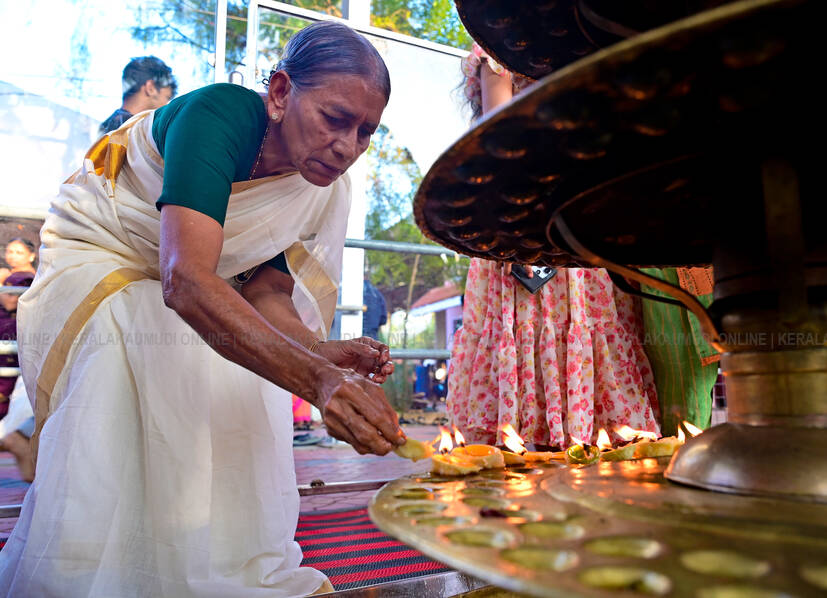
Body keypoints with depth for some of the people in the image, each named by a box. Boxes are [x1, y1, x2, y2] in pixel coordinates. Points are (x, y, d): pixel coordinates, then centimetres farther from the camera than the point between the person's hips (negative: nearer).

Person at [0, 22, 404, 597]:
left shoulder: (329, 188, -13)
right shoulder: (216, 114, -33)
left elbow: (265, 290, -9)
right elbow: (186, 281, -47)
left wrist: (324, 352, -30)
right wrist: (316, 379, -57)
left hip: (195, 287, 5)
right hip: (98, 263, -5)